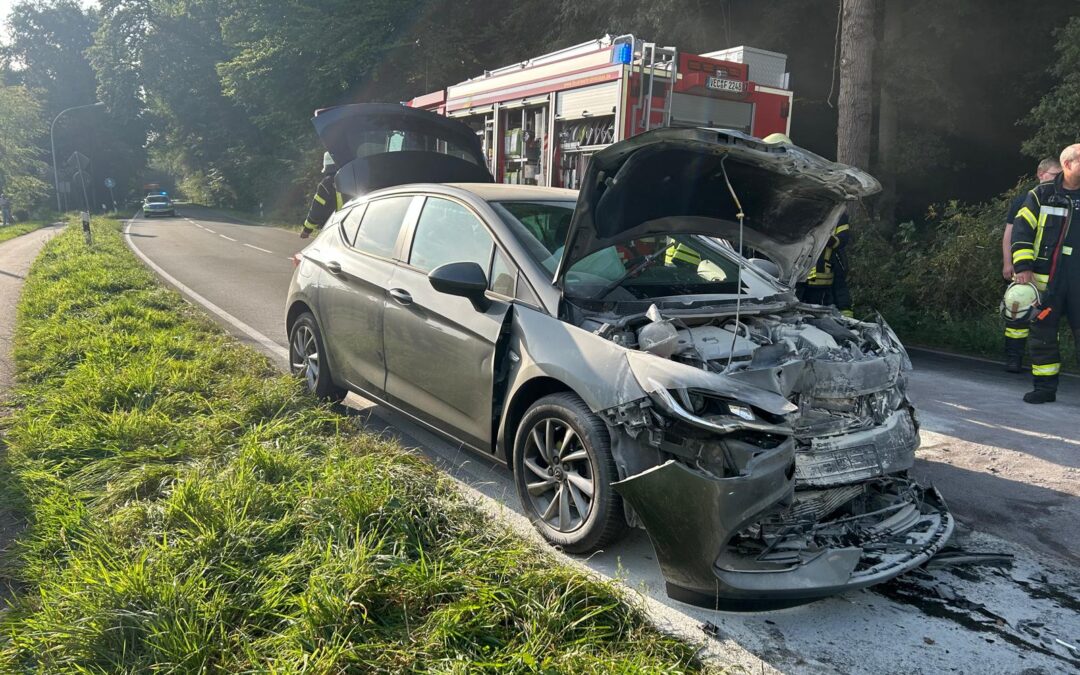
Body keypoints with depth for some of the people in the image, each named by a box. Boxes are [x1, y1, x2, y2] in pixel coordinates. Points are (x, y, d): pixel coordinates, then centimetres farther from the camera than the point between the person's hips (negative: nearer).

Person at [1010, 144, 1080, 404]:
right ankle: (1045, 387, 17)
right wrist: (1023, 266, -11)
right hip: (1046, 280, -1)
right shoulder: (1041, 195, 2)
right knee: (1043, 333, 6)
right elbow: (1021, 229, -2)